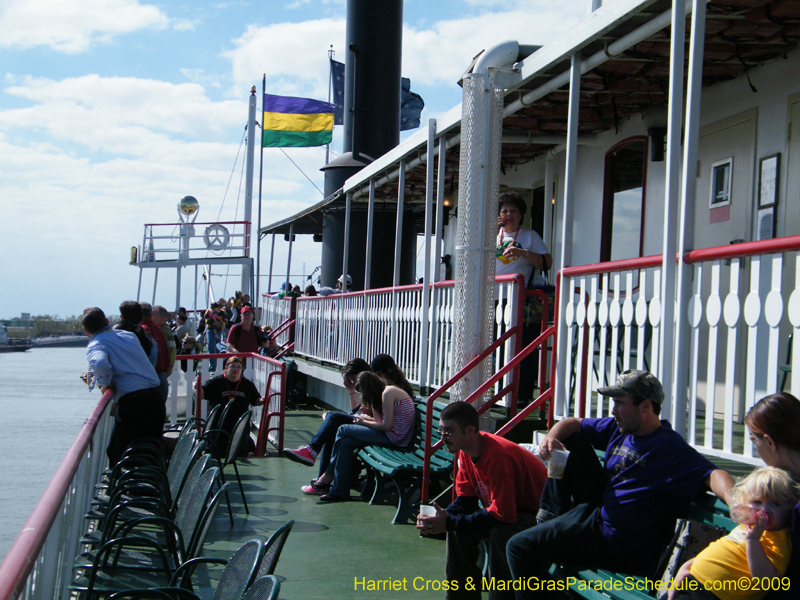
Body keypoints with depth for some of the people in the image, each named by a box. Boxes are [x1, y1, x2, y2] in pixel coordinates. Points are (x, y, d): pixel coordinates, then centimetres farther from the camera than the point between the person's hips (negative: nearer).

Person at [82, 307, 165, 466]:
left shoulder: (95, 345, -5)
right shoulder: (129, 335, 15)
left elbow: (100, 364, -26)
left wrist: (105, 383, -8)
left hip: (131, 403, -6)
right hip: (155, 398, 6)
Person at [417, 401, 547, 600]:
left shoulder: (498, 455, -31)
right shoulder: (465, 451, -3)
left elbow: (502, 514, -32)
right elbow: (465, 499, 3)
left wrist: (450, 522, -28)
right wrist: (443, 517, -19)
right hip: (508, 509, 9)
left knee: (500, 533, -34)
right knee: (457, 528, -2)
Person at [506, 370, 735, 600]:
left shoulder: (672, 449, -20)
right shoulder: (619, 428, 6)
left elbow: (711, 474, -33)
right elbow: (573, 424, 16)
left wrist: (735, 502, -54)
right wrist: (551, 437, -6)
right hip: (600, 510, 9)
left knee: (520, 547, -15)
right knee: (572, 439, 13)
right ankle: (553, 515, 14)